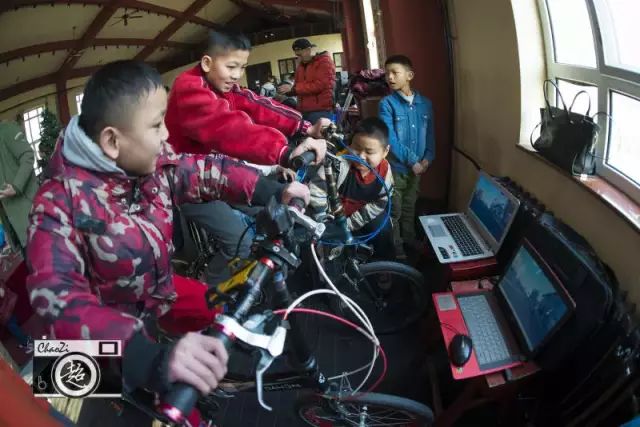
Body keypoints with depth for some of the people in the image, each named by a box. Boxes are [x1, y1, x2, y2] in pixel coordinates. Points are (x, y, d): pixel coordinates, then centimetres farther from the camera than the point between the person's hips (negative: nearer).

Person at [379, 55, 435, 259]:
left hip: (417, 168, 4)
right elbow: (390, 139, -18)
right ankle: (396, 249, 22)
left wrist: (427, 158, -6)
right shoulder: (387, 103, -11)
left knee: (410, 207, 21)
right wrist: (412, 161, -17)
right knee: (394, 212, 6)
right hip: (395, 167, -4)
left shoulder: (425, 104, 2)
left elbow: (430, 135, 8)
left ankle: (410, 240, 40)